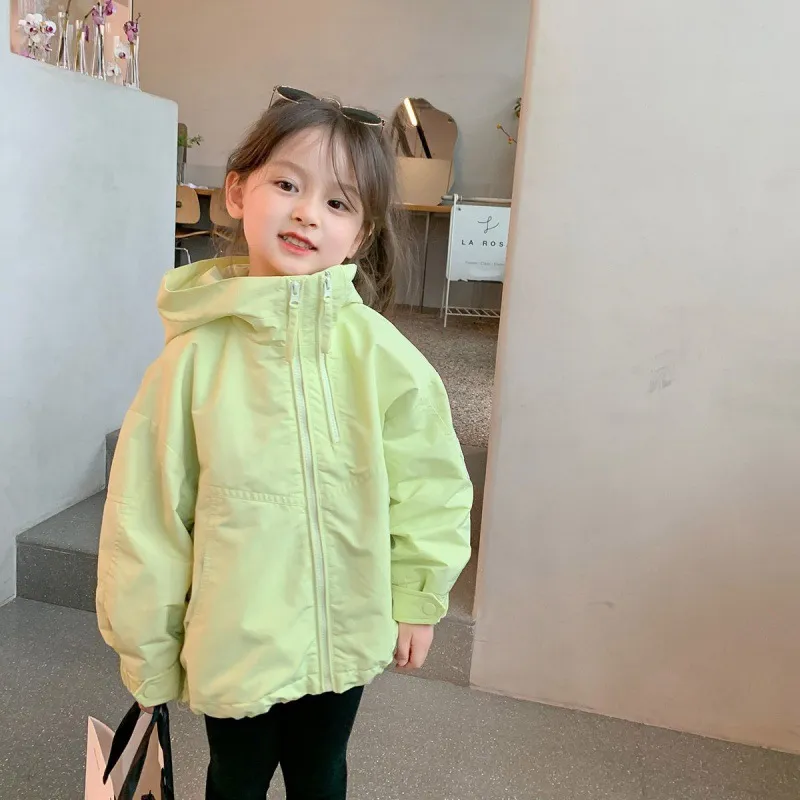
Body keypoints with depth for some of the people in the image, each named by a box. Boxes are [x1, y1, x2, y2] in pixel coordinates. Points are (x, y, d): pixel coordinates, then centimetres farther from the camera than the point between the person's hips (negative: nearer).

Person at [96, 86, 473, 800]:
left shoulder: (377, 351, -17)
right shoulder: (199, 352, -17)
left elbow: (430, 481, -5)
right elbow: (145, 512, -9)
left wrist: (417, 599, 1)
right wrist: (146, 648, 0)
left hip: (345, 634, 1)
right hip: (232, 642, -1)